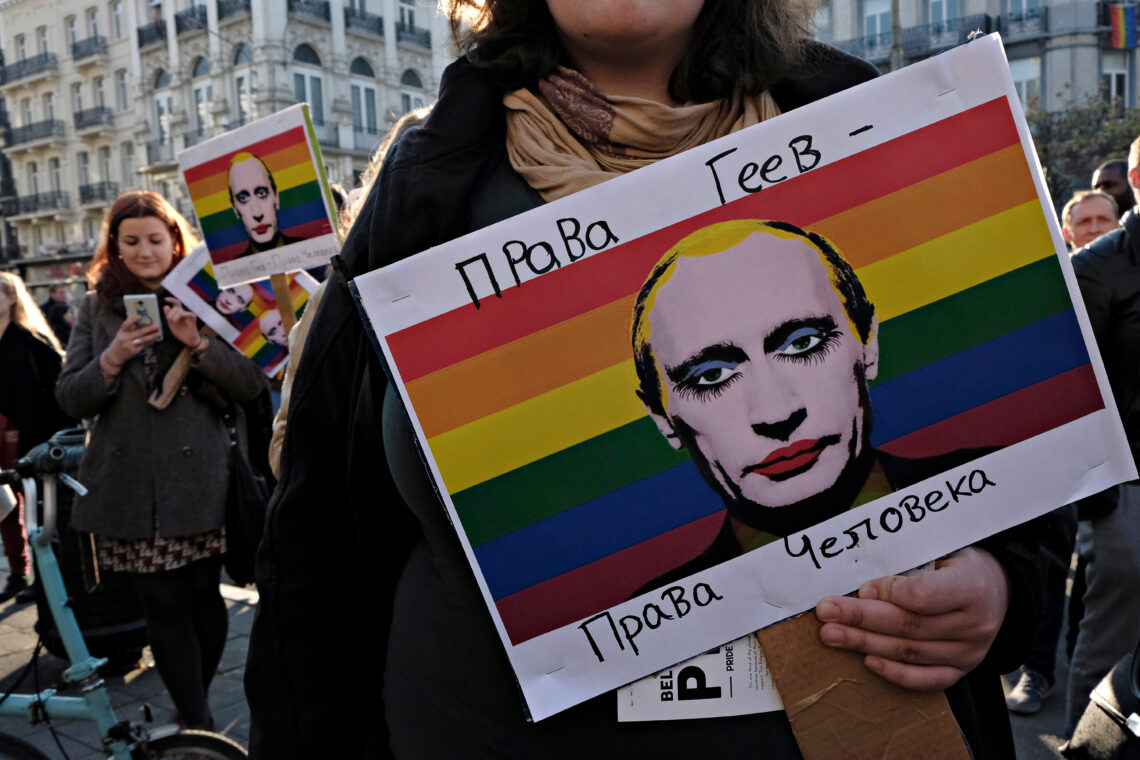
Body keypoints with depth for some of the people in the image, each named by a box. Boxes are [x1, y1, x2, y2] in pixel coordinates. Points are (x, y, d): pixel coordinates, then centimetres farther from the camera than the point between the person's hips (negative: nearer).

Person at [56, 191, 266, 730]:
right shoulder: (97, 308, 8)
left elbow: (251, 386, -4)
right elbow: (71, 401, 4)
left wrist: (199, 344, -18)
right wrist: (111, 360, -14)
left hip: (199, 478, -1)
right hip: (132, 483, 1)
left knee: (203, 594, 6)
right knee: (164, 604, 3)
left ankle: (193, 710, 27)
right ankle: (199, 725, 13)